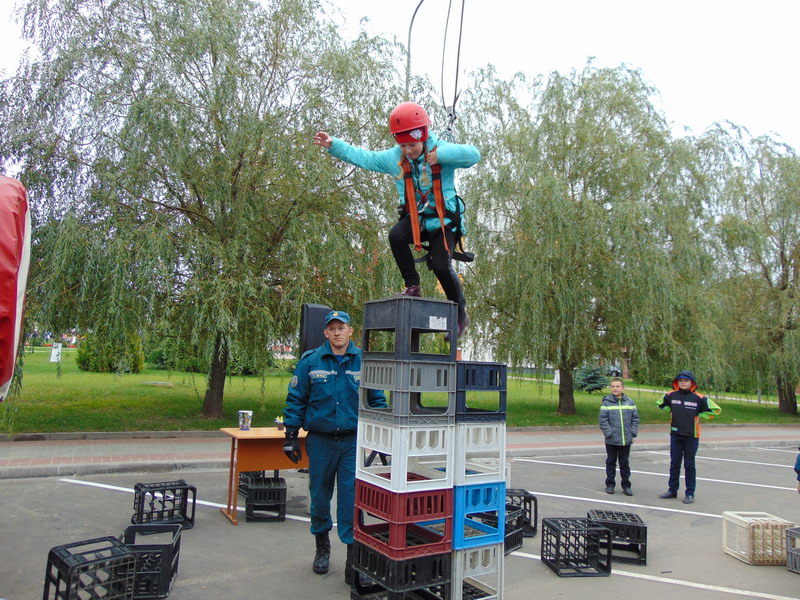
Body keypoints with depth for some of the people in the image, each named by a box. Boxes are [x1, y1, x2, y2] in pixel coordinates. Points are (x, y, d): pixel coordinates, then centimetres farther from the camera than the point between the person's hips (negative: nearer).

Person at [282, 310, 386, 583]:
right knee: (320, 496, 14)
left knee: (352, 498, -2)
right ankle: (322, 547, 36)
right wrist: (291, 435, 1)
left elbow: (377, 401, 6)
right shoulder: (310, 361, -2)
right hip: (320, 440, 1)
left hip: (354, 440, -1)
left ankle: (353, 558, 11)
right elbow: (295, 399, 3)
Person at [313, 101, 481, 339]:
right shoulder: (394, 157, 1)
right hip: (415, 219, 4)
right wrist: (333, 145, 2)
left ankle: (460, 313, 6)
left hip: (443, 221, -3)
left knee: (440, 265, -18)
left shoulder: (441, 150, -12)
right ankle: (413, 286, -9)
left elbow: (473, 154, -26)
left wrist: (440, 155, -33)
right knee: (396, 235, -29)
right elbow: (364, 157, 8)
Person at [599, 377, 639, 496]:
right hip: (611, 440, -2)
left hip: (626, 440, 2)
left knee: (625, 463, 12)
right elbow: (603, 420, -8)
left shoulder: (630, 402, 3)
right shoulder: (606, 402, -6)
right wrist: (608, 432, -14)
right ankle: (610, 484, 21)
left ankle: (626, 485, 22)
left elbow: (635, 418, 7)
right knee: (611, 462, 10)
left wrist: (633, 431, -2)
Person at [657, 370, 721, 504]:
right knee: (674, 464, 11)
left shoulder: (699, 398, -9)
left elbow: (716, 410, -4)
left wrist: (699, 416, -6)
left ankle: (690, 493, 16)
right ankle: (672, 490, 22)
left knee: (689, 465, 6)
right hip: (675, 435, 3)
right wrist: (671, 411, 6)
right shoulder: (671, 395, 0)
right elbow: (660, 404, 19)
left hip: (691, 436, -3)